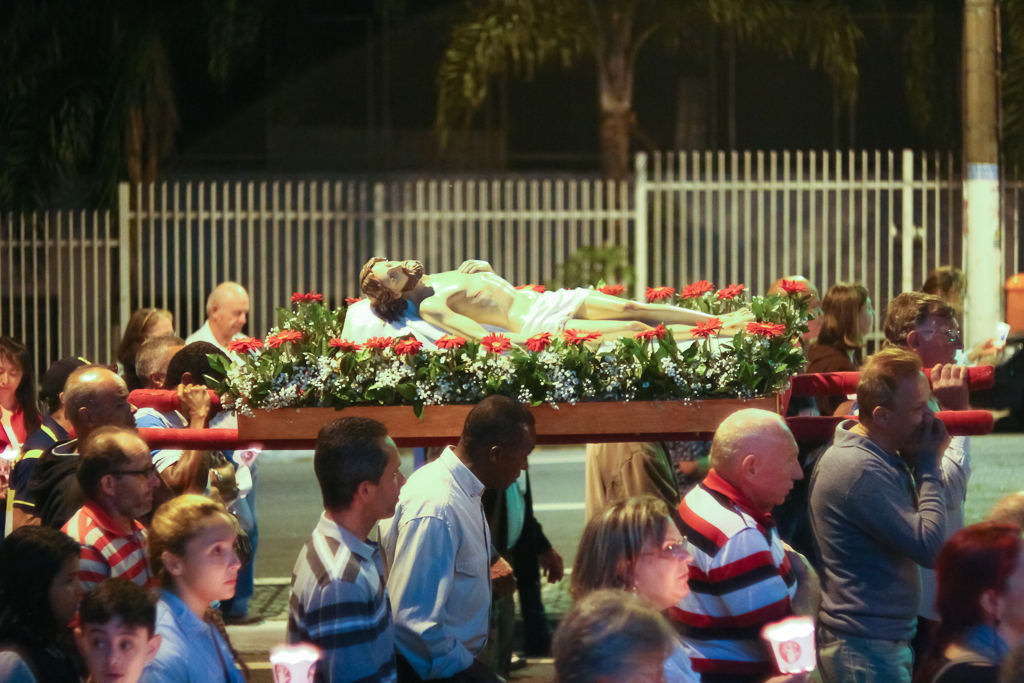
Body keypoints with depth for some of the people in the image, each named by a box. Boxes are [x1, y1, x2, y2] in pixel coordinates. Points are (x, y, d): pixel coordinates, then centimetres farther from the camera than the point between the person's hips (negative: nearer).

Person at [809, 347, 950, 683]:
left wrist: (924, 464, -1)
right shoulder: (859, 469, -22)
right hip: (867, 648, -10)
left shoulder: (879, 458, 10)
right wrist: (928, 465, -14)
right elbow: (931, 548, -24)